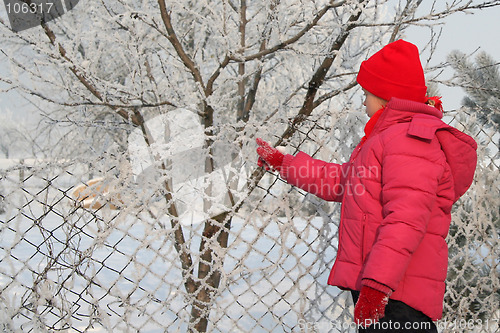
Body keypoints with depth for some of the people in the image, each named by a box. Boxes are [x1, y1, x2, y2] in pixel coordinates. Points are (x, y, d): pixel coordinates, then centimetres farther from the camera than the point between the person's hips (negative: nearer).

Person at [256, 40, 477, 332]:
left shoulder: (409, 138, -12)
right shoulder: (389, 138, 23)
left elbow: (406, 219, -23)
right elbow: (341, 181, 31)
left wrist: (378, 282, -29)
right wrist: (281, 162, 33)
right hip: (374, 285, 11)